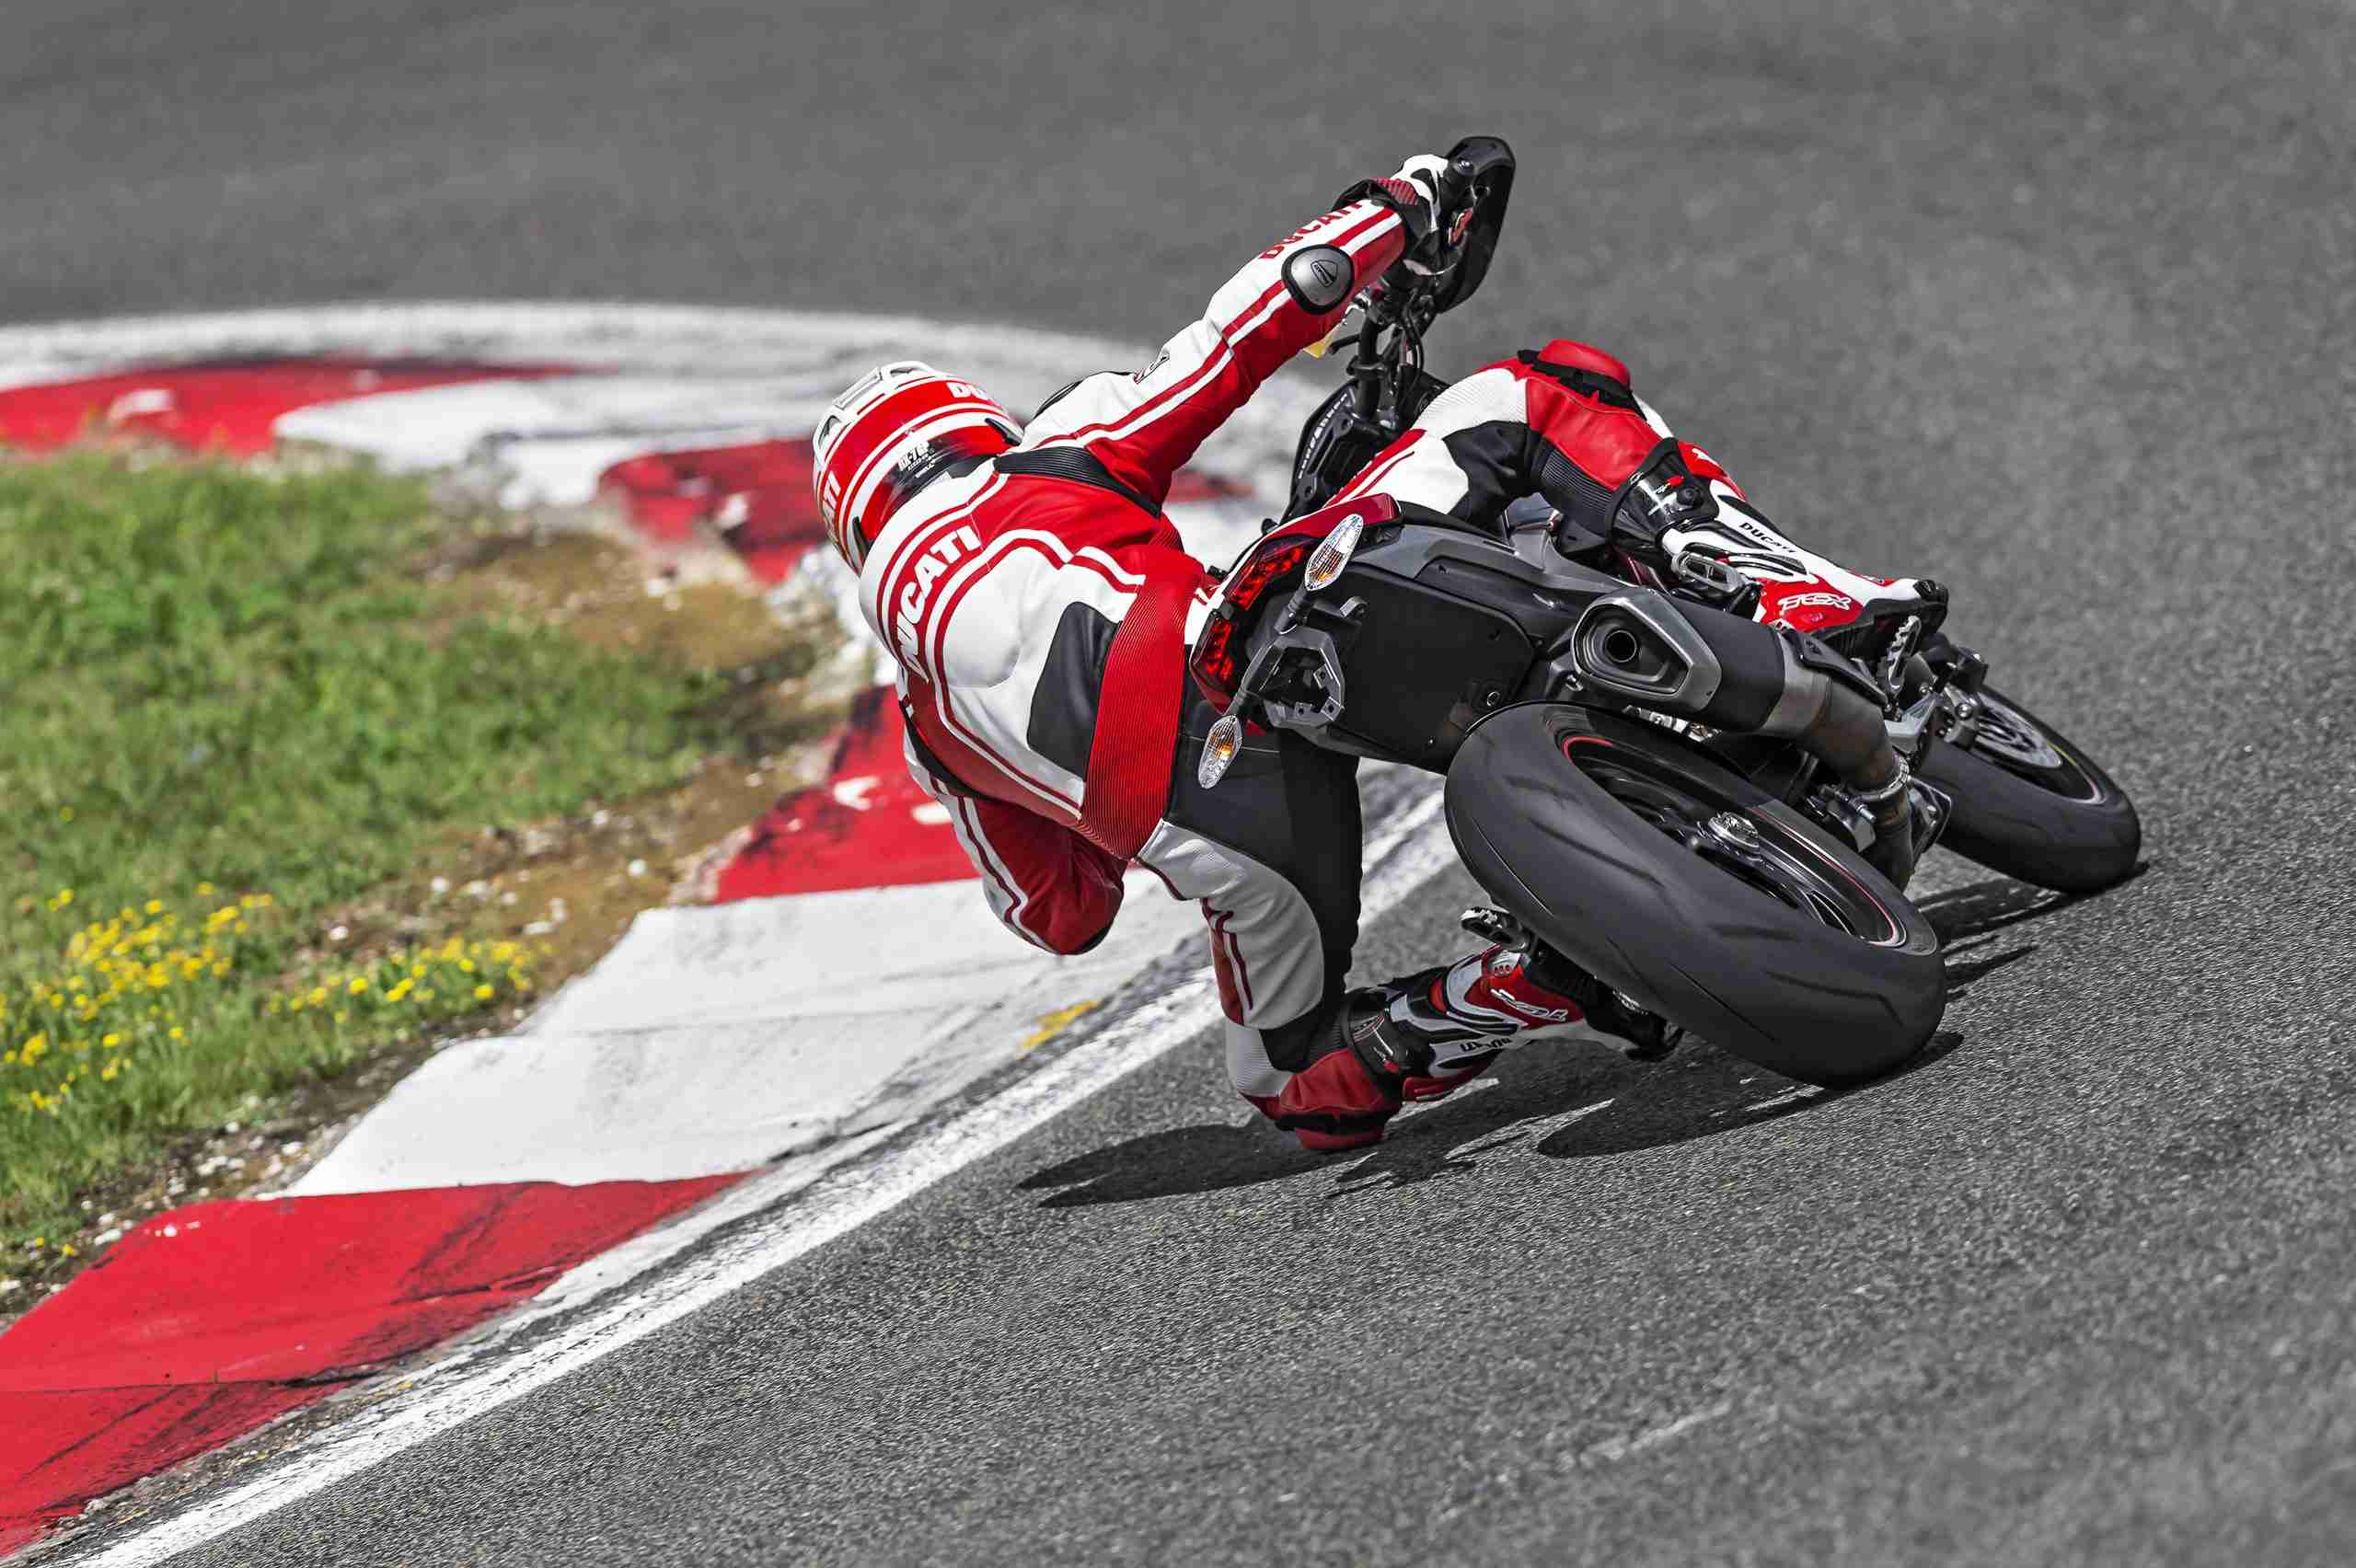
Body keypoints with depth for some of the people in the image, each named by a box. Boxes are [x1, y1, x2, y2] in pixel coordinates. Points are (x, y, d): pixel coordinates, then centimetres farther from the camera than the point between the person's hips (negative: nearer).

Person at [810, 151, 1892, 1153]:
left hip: (1195, 838, 3)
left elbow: (1060, 918, 36)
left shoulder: (931, 737, 34)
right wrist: (1399, 208, 30)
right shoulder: (1051, 456, 28)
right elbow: (1232, 341, 21)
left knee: (1305, 1091, 28)